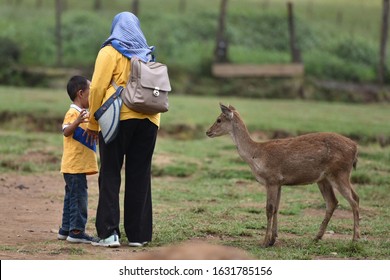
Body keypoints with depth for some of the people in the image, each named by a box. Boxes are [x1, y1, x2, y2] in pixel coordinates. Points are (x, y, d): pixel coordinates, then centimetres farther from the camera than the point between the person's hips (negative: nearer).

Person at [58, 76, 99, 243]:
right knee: (79, 197, -10)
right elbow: (66, 132, -29)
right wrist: (77, 122, -43)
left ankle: (66, 229, 20)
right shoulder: (73, 113, -13)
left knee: (72, 197, 14)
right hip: (74, 165, -10)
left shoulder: (83, 114, 19)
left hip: (78, 166, 10)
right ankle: (76, 231, -9)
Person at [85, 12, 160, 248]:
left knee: (110, 175, 0)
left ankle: (109, 232, -9)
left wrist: (93, 123, 3)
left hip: (118, 117, -4)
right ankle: (138, 234, 8)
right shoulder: (148, 55, 18)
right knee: (139, 177, 8)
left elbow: (98, 88, -5)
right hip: (148, 120, 4)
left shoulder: (110, 52, 3)